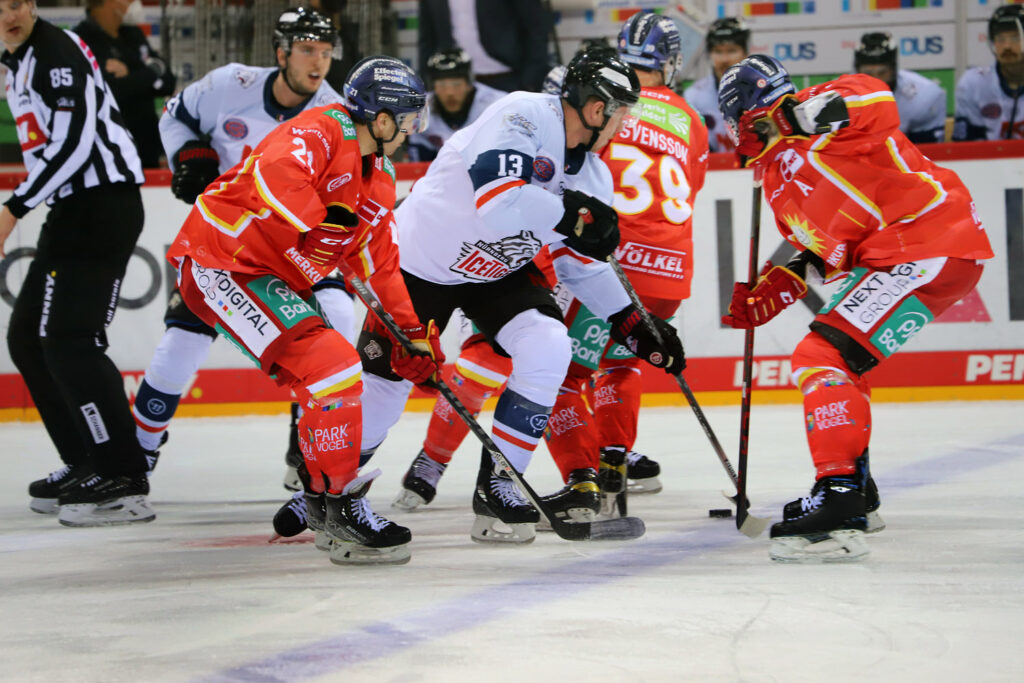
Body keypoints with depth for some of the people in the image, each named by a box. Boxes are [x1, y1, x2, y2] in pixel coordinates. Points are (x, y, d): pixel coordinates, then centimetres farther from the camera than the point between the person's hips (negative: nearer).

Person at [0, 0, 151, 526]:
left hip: (104, 204, -11)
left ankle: (124, 484, -18)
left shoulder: (56, 53, -13)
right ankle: (85, 466, 18)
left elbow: (75, 143, -21)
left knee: (70, 340, -16)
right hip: (73, 209, 11)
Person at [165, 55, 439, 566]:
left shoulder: (380, 180, 15)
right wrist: (324, 225, -34)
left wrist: (411, 335, 11)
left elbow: (379, 266, 18)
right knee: (331, 368, -21)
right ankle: (341, 504, -14)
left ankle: (322, 498, 36)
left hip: (278, 276, 11)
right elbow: (276, 178, -36)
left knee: (333, 378, 18)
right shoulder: (319, 132, -15)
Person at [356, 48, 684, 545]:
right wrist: (575, 214, -35)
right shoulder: (524, 117, -29)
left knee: (549, 349, -17)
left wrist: (637, 329, -1)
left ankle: (496, 486, -8)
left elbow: (582, 262, 5)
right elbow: (498, 200, -42)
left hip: (500, 272, 6)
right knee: (386, 379, 1)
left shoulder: (592, 176, -4)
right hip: (420, 261, -6)